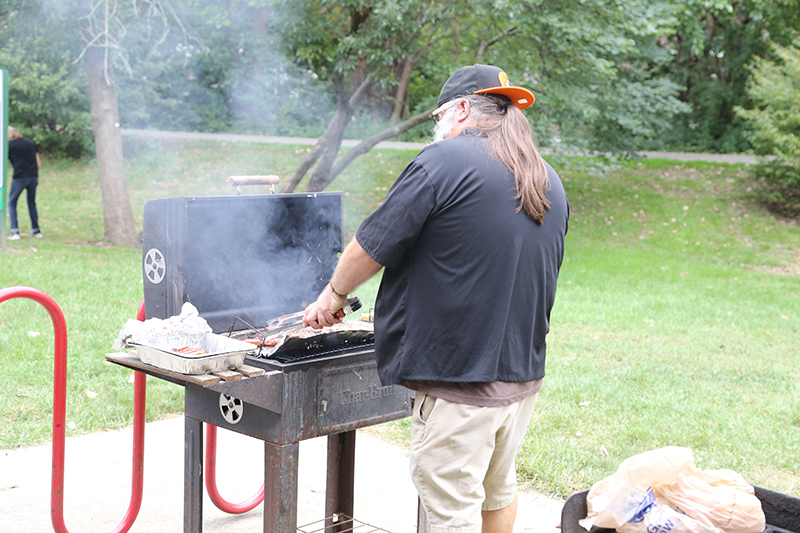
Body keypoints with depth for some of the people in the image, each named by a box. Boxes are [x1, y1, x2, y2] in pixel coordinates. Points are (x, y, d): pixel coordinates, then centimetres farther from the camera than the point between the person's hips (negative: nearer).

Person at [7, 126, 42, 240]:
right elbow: (39, 164, 12)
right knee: (32, 203, 18)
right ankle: (36, 230, 19)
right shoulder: (30, 142, 13)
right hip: (33, 177, 4)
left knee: (12, 203, 8)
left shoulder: (9, 145, 1)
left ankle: (14, 231, -3)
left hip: (19, 177, -4)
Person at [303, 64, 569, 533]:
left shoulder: (445, 160, -13)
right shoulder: (551, 182, 11)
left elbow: (372, 247, -9)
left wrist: (332, 297, 8)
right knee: (499, 488, 24)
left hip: (459, 379, -8)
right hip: (524, 372, 8)